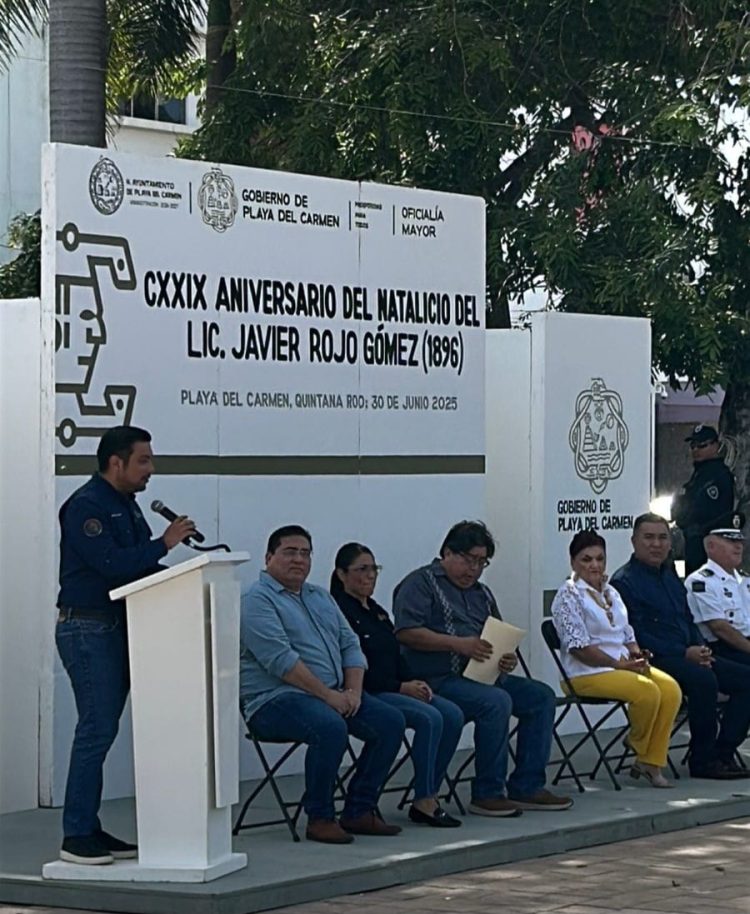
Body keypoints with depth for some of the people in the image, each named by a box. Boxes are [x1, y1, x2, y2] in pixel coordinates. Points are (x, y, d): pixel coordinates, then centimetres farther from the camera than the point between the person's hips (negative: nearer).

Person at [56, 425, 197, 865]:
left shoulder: (127, 506, 16)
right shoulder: (86, 506, -13)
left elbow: (139, 566, 16)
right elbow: (113, 564, -23)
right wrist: (165, 543, -16)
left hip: (119, 628, 9)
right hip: (87, 628, -9)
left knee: (102, 730, 9)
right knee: (96, 730, -11)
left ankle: (90, 829, 13)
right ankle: (77, 836, -7)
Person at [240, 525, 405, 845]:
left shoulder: (321, 598, 21)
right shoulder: (258, 600, -6)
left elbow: (350, 646, 16)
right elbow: (281, 660, -17)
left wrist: (353, 692, -3)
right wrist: (328, 696, -20)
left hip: (334, 694, 8)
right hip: (275, 699, -8)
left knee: (390, 721, -8)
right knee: (330, 727, -35)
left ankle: (358, 811, -2)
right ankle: (319, 818, -20)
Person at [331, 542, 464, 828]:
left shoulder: (376, 611, 20)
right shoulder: (338, 612, -9)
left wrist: (415, 683, 0)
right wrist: (401, 687, -16)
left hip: (393, 689, 9)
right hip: (366, 694, -9)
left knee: (453, 715, -12)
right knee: (429, 717, -27)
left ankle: (430, 794, -11)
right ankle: (424, 802, -21)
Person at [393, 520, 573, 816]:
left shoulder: (481, 594, 23)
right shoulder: (421, 583, -2)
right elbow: (406, 632, -16)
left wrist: (506, 659, 0)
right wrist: (458, 644, -23)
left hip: (482, 675, 9)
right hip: (437, 680, -9)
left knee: (540, 696, -5)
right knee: (496, 702, -31)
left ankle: (526, 788, -4)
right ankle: (487, 794, -22)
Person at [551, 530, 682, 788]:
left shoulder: (610, 592, 18)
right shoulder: (569, 595, -7)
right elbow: (578, 647, -16)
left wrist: (637, 655, -1)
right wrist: (619, 664, -18)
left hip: (624, 665, 8)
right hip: (587, 673, -8)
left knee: (671, 688, -17)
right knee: (648, 691, -28)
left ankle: (652, 762, -12)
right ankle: (638, 750, -1)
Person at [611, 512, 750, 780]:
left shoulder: (670, 576, 21)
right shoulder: (624, 581, -7)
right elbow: (634, 636, -15)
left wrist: (701, 650, 3)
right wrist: (684, 654, -18)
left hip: (687, 657, 9)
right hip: (654, 661, -9)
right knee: (703, 679, -34)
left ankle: (722, 752, -6)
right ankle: (702, 760, -22)